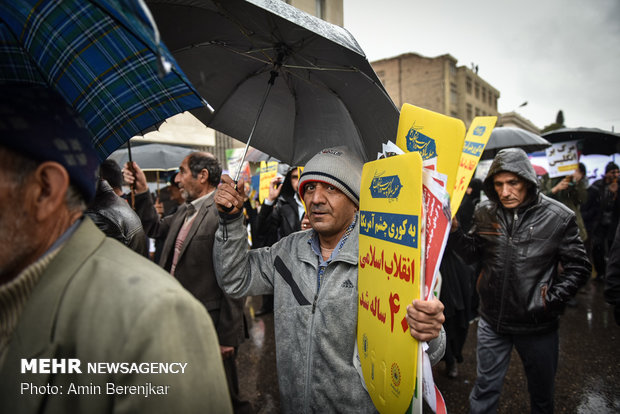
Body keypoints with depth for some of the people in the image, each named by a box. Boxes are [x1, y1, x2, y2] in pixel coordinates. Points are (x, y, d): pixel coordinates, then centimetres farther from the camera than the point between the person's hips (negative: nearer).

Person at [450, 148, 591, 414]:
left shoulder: (558, 217, -11)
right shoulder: (485, 212, -3)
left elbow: (579, 267, -5)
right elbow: (473, 254, 2)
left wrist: (551, 299, -15)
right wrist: (454, 232, -14)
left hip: (537, 324, -1)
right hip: (492, 321, 1)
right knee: (485, 389, 15)